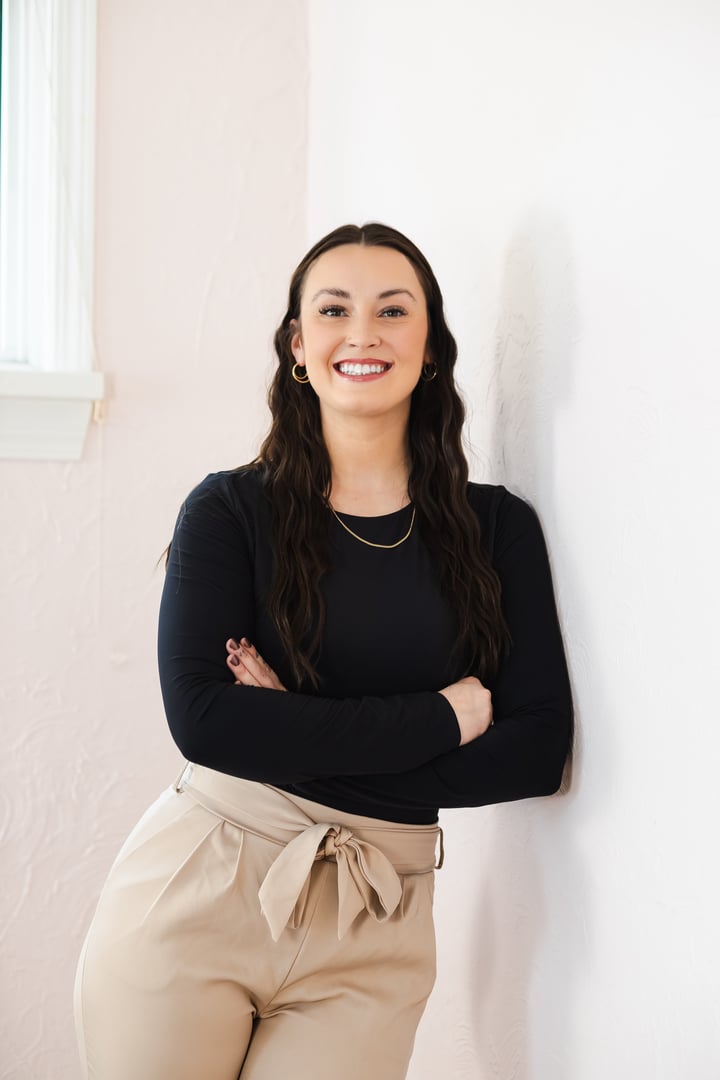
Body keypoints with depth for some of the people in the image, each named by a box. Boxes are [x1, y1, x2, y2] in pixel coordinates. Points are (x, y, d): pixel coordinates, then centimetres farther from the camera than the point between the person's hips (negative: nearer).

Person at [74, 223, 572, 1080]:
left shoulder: (498, 527, 3)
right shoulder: (231, 509, -2)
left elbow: (537, 751, -4)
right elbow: (201, 717, -15)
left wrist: (302, 740, -12)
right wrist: (441, 717, -12)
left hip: (372, 928, 1)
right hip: (198, 889, -1)